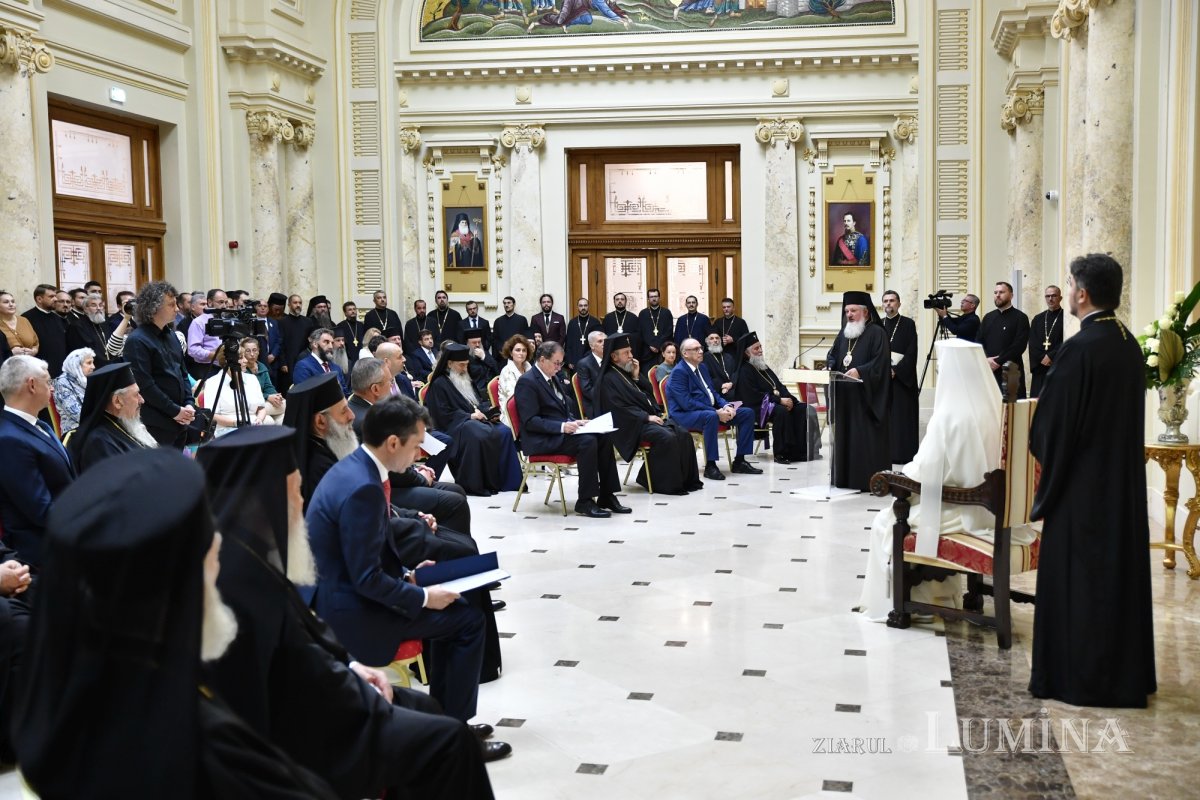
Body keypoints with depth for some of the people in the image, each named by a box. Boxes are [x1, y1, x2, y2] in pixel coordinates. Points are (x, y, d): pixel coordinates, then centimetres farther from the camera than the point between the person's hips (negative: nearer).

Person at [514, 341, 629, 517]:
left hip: (561, 430, 9)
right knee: (588, 441, -29)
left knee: (604, 437, -10)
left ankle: (606, 496, -7)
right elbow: (530, 421, -18)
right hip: (541, 439, -9)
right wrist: (561, 426, -25)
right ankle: (585, 501, -22)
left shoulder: (552, 377, 16)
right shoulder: (527, 382, -12)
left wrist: (574, 422, 3)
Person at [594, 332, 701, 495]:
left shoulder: (628, 372, 19)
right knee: (667, 437, -30)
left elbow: (648, 393, 19)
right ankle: (667, 483, -19)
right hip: (632, 425, -9)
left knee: (683, 434, -9)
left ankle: (686, 479, -5)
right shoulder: (608, 379, -8)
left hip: (650, 417, 9)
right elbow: (619, 408, -17)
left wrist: (637, 376, 3)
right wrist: (646, 417, -19)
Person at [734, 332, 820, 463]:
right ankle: (780, 454, -30)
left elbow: (779, 386, 17)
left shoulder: (764, 367, 21)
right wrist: (779, 400, -21)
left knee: (803, 409, -13)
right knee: (781, 412, -36)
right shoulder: (745, 371, -6)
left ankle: (799, 451, -16)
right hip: (757, 408, -8)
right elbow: (754, 396, -17)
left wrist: (788, 398, -6)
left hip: (774, 402, 8)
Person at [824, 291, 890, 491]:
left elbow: (879, 362, -14)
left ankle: (868, 479, -3)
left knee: (865, 437, -7)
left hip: (866, 396, -7)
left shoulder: (876, 333, -6)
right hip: (844, 394, 7)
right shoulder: (843, 333, 16)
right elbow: (832, 355, 17)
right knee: (844, 435, 8)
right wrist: (830, 368, -4)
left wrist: (859, 371, -26)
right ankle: (845, 477, 13)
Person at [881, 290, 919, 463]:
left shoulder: (908, 324, -1)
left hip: (902, 378, -3)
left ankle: (904, 453, 2)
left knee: (903, 416, -2)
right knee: (885, 416, 3)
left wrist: (896, 370, -14)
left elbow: (911, 353, -7)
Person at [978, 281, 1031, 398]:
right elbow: (979, 342, 11)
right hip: (988, 370, 4)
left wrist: (998, 361, -14)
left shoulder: (1020, 317, 1)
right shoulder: (988, 317, 16)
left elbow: (1019, 346, -9)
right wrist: (986, 360, -7)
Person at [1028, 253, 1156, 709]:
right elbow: (1132, 417, 13)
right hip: (1125, 481, 8)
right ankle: (1125, 672, 25)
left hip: (1082, 485, -8)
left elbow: (1050, 425, -15)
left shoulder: (1078, 350, -20)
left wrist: (1046, 459, 4)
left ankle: (1078, 677, 9)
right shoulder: (1130, 345, 5)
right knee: (1121, 571, 15)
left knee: (1077, 579, 1)